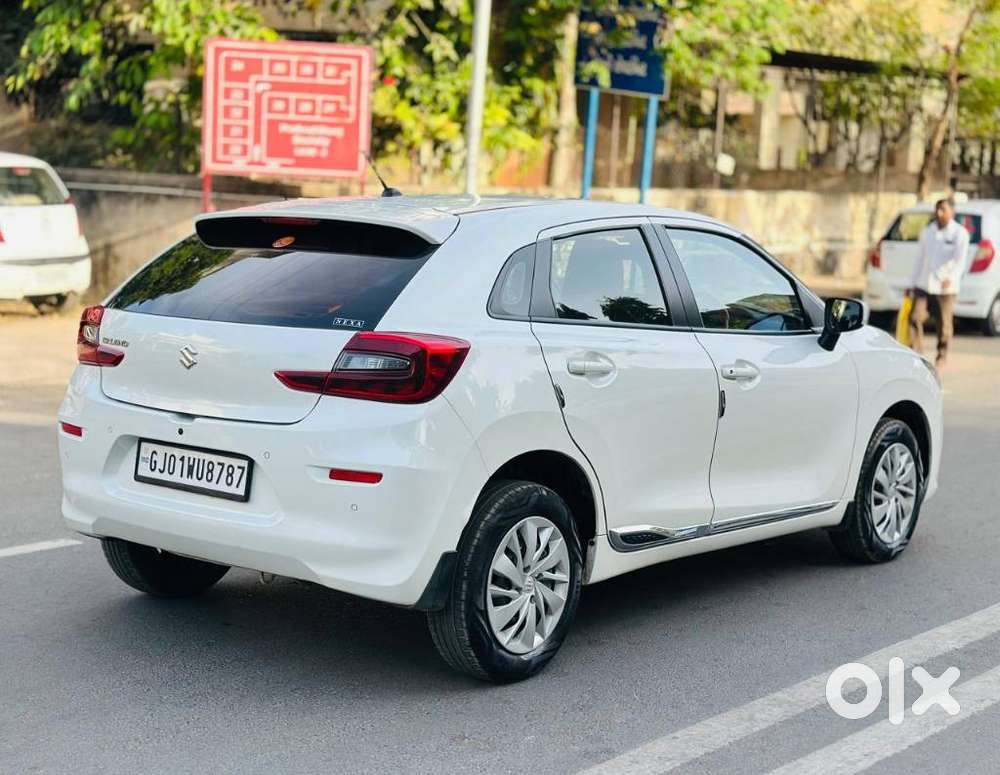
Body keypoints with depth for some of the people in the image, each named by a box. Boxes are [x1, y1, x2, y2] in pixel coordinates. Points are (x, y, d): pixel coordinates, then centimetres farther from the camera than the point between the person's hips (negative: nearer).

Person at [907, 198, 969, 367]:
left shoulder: (960, 233, -3)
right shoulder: (927, 232, 13)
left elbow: (960, 260, -14)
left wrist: (950, 278, -32)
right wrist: (912, 284, 16)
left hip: (945, 288, -4)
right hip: (923, 285, 4)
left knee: (944, 324, 2)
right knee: (915, 318, -11)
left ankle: (941, 357, 18)